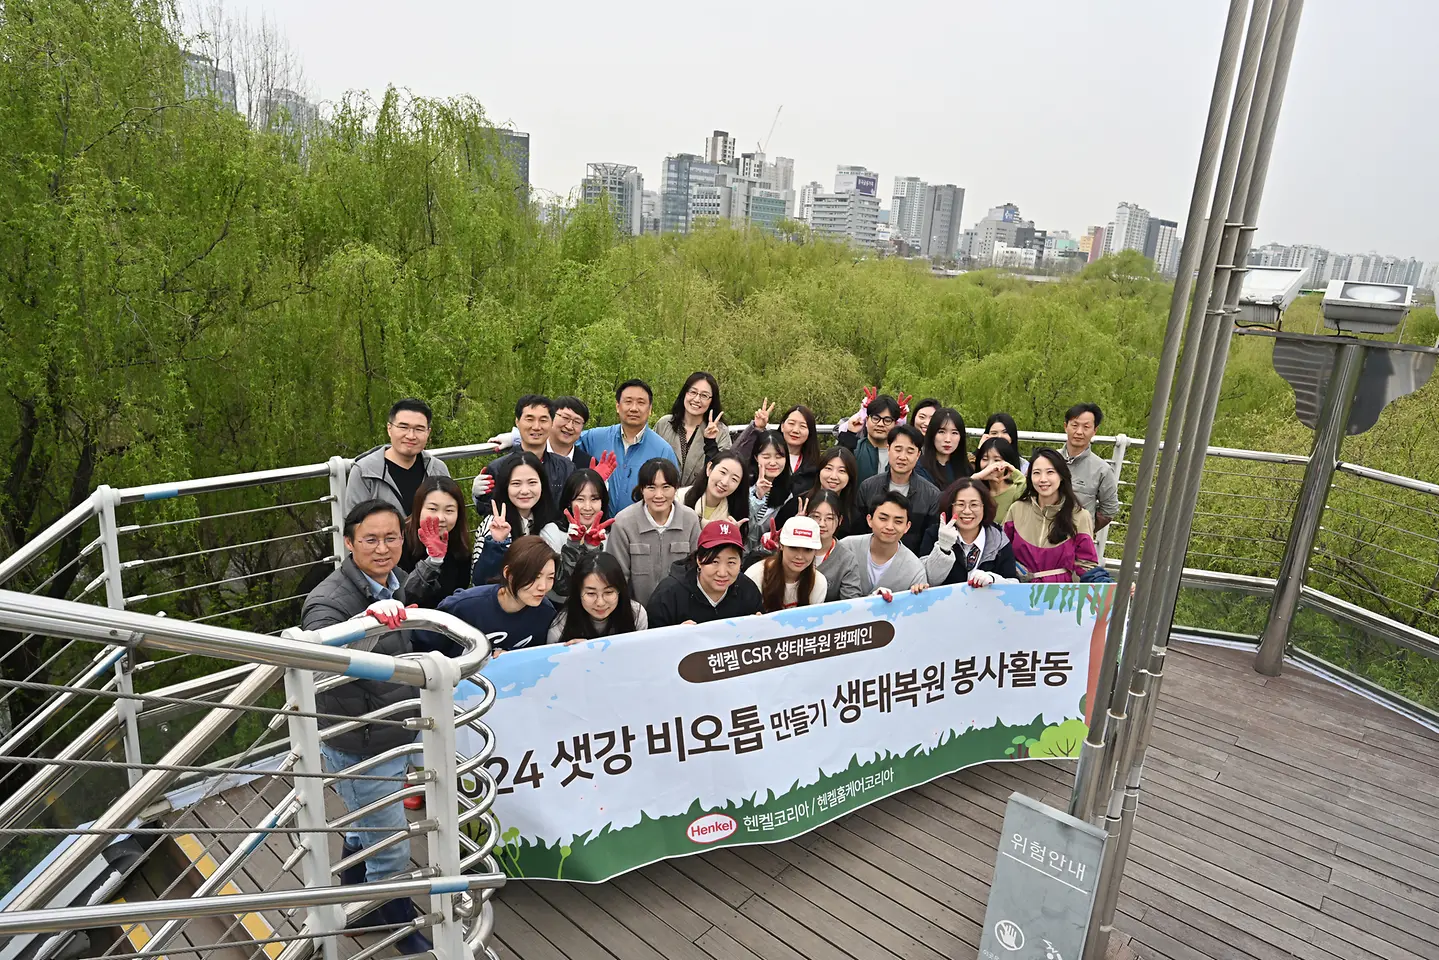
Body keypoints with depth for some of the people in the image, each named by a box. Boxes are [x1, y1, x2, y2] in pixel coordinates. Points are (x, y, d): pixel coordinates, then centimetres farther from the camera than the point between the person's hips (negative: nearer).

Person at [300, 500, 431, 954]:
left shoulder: (392, 585, 0)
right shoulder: (329, 600, -26)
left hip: (393, 737, 8)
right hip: (359, 749, -8)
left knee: (365, 830, 28)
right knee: (391, 850, 8)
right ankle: (404, 929, 33)